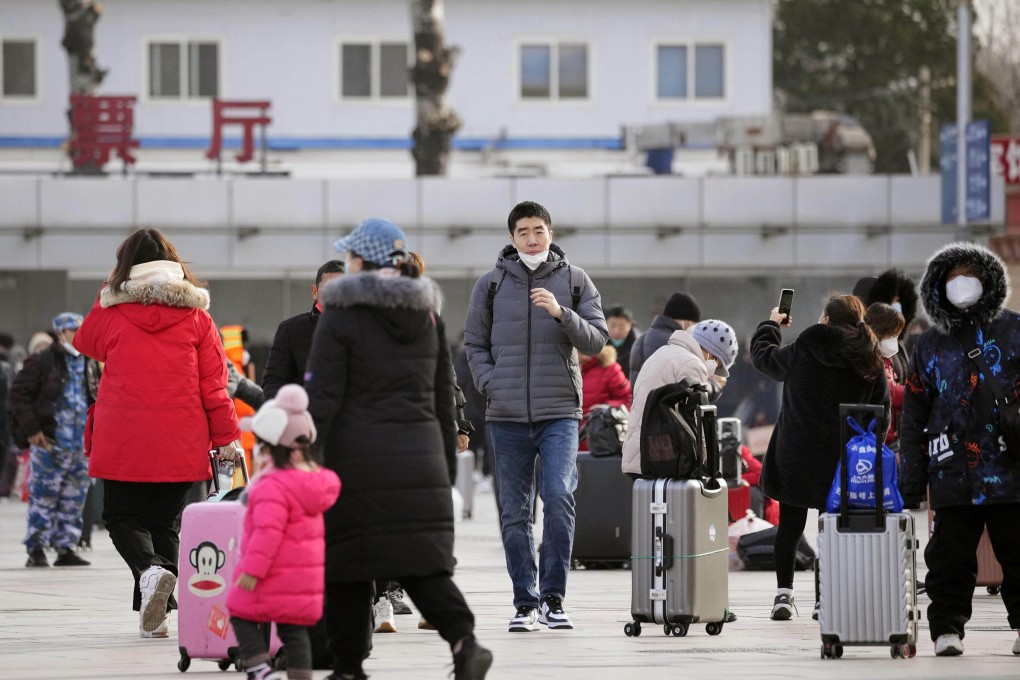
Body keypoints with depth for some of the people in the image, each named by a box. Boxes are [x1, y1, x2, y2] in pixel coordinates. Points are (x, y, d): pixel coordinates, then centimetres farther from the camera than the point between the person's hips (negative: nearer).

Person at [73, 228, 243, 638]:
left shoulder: (112, 312, -2)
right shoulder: (195, 316, 0)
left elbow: (86, 344, 21)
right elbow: (213, 383, 0)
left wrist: (111, 290, 21)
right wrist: (225, 437, 4)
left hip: (124, 443, -1)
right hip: (181, 446, 2)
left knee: (122, 517, 10)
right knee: (165, 523, 12)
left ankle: (149, 570, -21)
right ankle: (155, 612, 2)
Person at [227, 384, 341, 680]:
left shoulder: (272, 487, -22)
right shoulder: (317, 477, 5)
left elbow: (268, 532, -26)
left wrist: (253, 569, -21)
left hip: (274, 576, -8)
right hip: (306, 574, 8)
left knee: (242, 616, 7)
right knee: (294, 629, 13)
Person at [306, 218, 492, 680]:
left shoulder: (341, 317, -6)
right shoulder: (428, 317, 11)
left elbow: (321, 398, -11)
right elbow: (444, 398, 15)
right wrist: (447, 465, 21)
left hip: (357, 460, -5)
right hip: (421, 460, 5)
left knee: (345, 561, 6)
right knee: (423, 561, 4)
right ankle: (464, 640, -18)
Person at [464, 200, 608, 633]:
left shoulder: (574, 281, 7)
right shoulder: (492, 284, 9)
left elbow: (596, 340, 2)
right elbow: (474, 344, 14)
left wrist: (561, 313, -14)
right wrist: (491, 384, -3)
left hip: (560, 413, -2)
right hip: (507, 417, 2)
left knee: (559, 496, -16)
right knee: (514, 511, 3)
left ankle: (553, 597, -8)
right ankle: (525, 602, 11)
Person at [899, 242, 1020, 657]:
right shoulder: (930, 345, 13)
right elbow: (912, 418, 14)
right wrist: (910, 484, 8)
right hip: (953, 478, 2)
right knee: (949, 559, 1)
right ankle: (947, 628, 6)